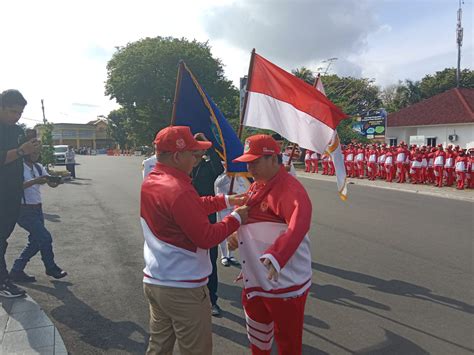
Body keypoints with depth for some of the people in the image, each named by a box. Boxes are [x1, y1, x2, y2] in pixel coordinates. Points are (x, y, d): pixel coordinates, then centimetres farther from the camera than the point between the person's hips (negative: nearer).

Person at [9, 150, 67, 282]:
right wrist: (35, 181, -33)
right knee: (45, 237, -9)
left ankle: (17, 271, 26)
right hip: (24, 211, -8)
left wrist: (60, 179, -20)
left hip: (37, 209, 8)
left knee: (36, 241, 12)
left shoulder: (38, 167, 9)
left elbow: (52, 183, 0)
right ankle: (51, 268, 10)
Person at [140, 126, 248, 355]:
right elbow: (206, 238, -21)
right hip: (184, 290, -8)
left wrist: (226, 200, 8)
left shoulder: (150, 181, 4)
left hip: (154, 282, 8)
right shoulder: (179, 191, -25)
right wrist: (236, 218, -9)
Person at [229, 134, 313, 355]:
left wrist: (274, 257, -51)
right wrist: (234, 233, -1)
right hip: (255, 279, 8)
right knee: (257, 335, 28)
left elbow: (298, 226, -39)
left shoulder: (290, 189, -22)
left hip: (285, 281, -8)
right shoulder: (256, 186, 6)